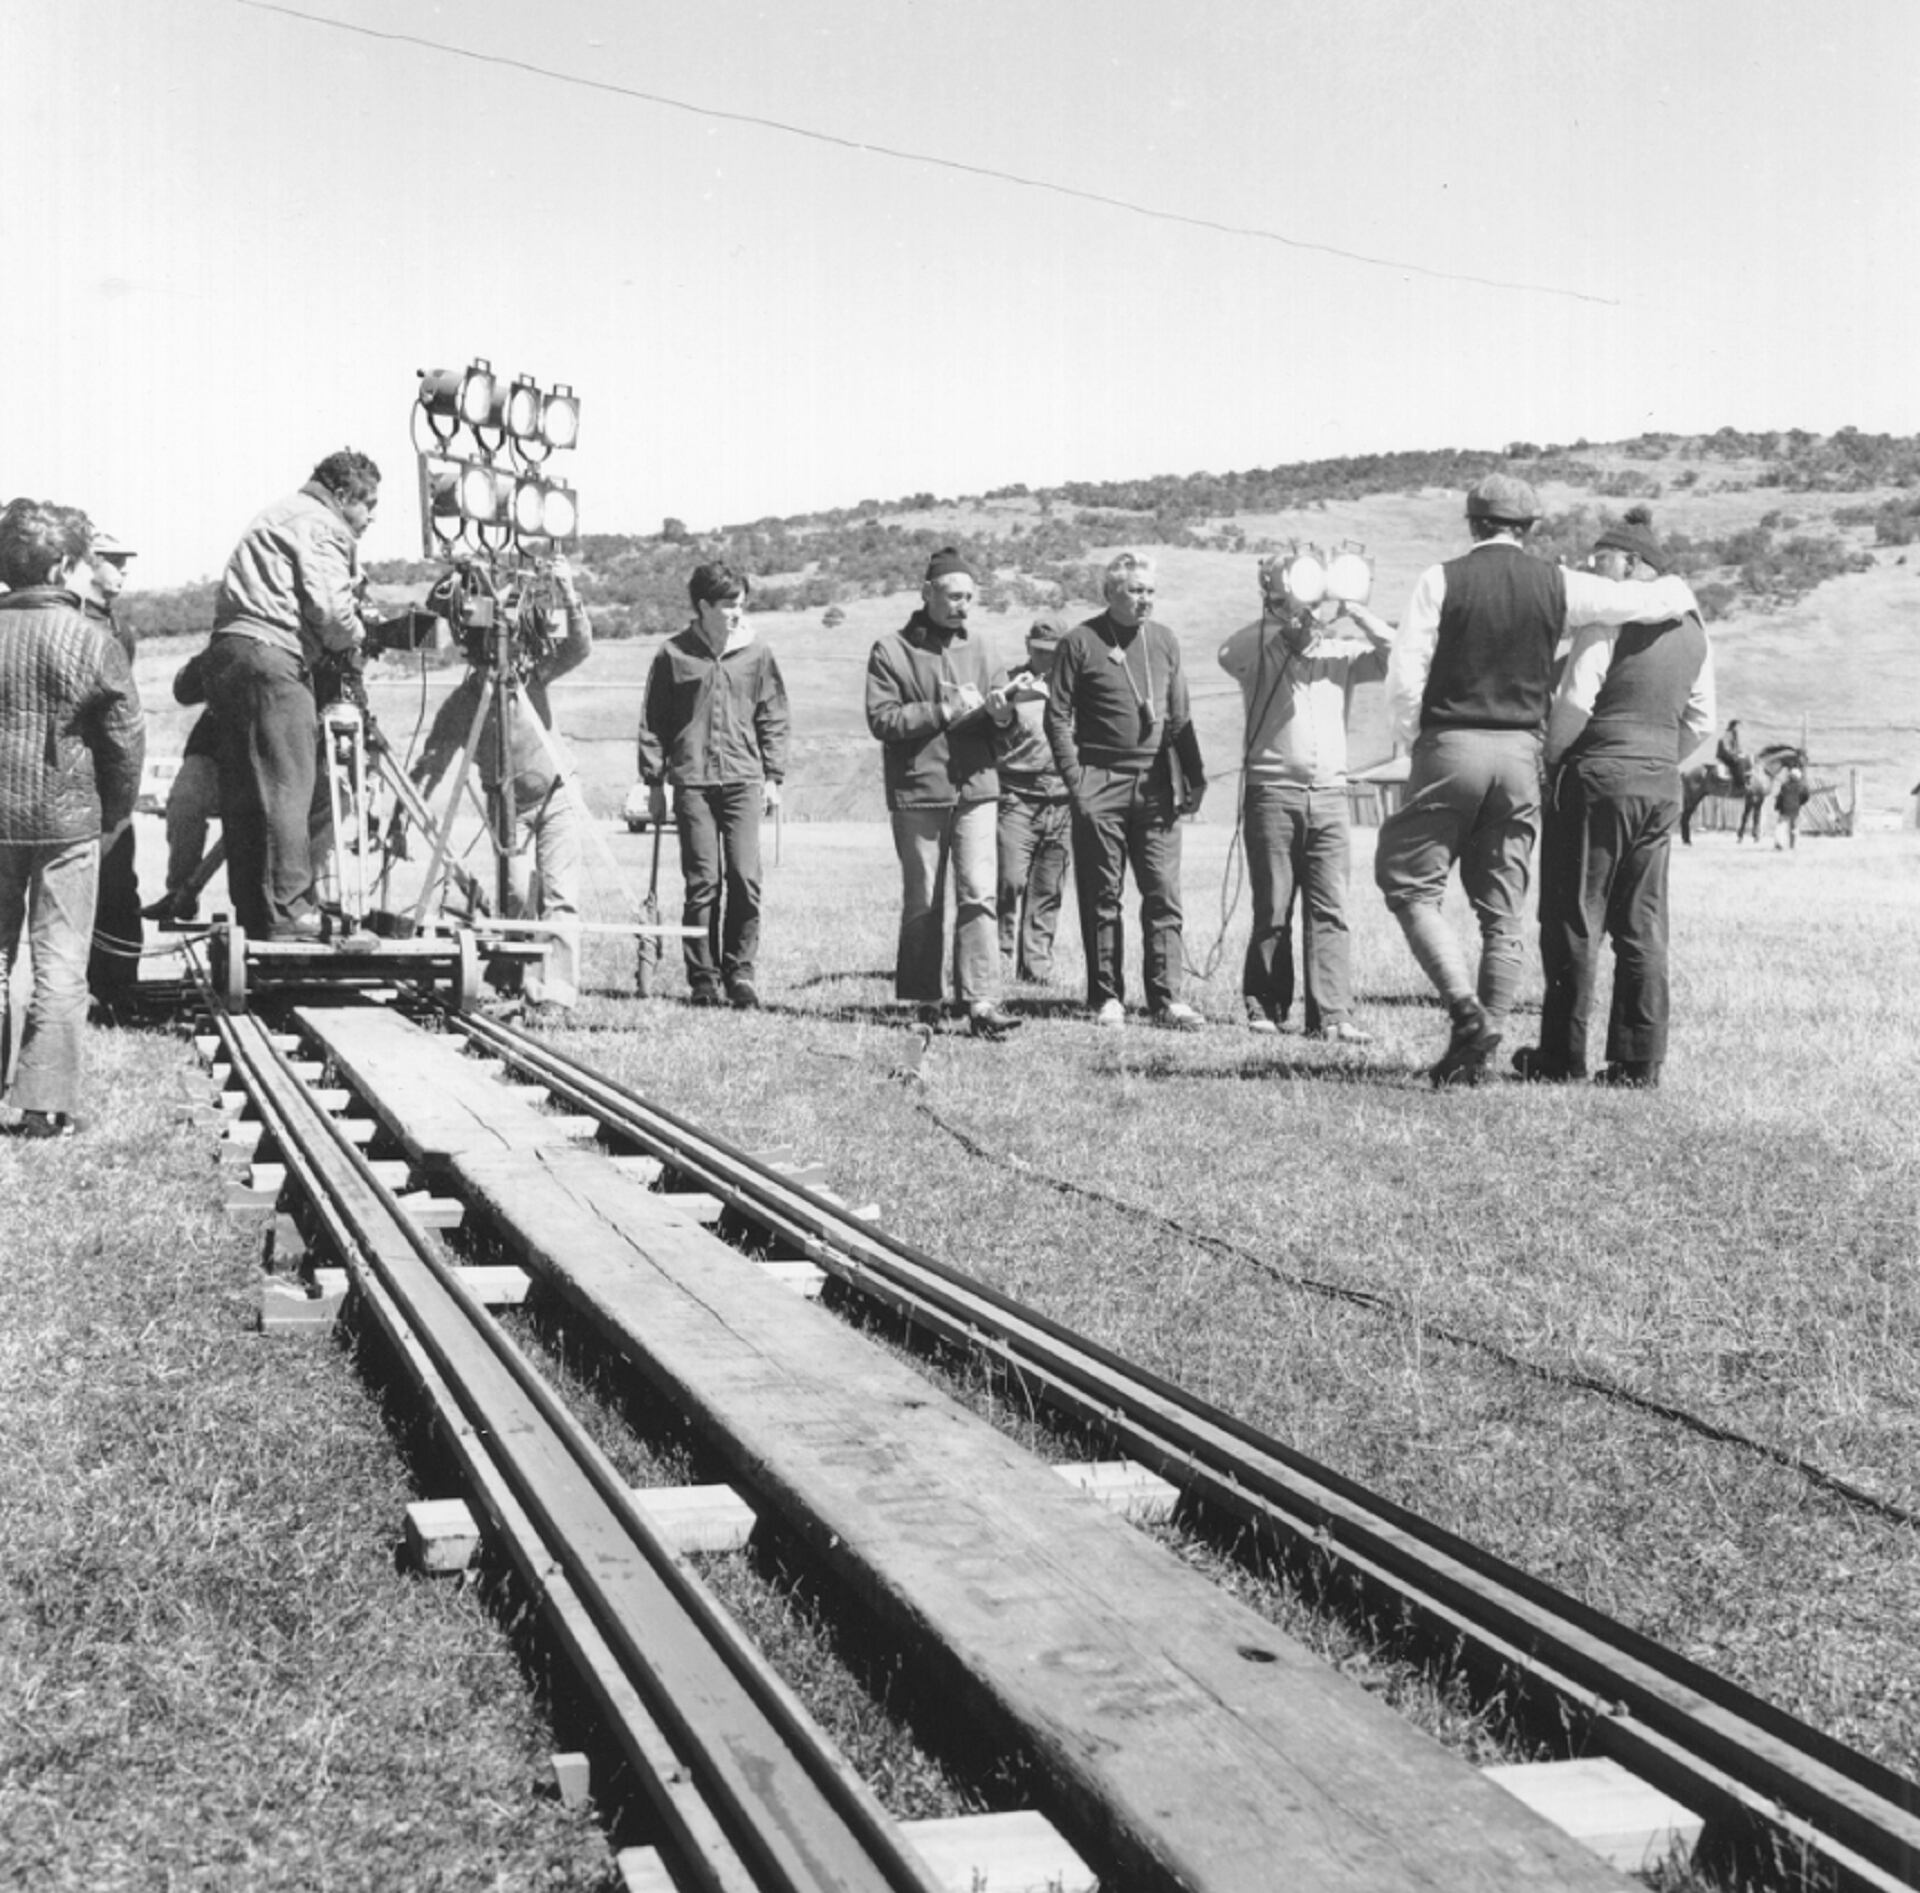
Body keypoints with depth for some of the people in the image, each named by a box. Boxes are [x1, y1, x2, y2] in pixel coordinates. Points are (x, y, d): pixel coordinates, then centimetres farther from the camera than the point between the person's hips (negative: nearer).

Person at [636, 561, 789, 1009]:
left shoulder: (756, 654, 7)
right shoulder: (673, 655, 4)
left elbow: (773, 719, 12)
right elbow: (652, 723, 8)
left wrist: (774, 777, 6)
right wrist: (653, 782, 4)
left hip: (744, 779, 1)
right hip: (692, 781, -1)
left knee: (745, 878, -7)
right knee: (702, 882, -1)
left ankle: (740, 972, 5)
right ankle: (703, 980, 8)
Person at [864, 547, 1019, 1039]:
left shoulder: (981, 647, 11)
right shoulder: (891, 650, 0)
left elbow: (1003, 720, 12)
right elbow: (882, 720, -8)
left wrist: (1000, 712, -12)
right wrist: (943, 711, -15)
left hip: (976, 787, 2)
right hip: (917, 791, -2)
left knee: (978, 894, -8)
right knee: (922, 902, 6)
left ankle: (981, 1001, -10)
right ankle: (922, 999, 16)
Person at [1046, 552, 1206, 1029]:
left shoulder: (1163, 640, 11)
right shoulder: (1080, 642, -2)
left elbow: (1179, 715, 16)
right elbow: (1058, 716, -3)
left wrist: (1192, 775, 9)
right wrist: (1074, 779, -11)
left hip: (1156, 784, 4)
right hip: (1101, 782, -3)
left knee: (1164, 895, -1)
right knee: (1102, 897, 2)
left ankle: (1166, 999, 1)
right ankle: (1106, 998, 10)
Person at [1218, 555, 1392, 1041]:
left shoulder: (1339, 653, 12)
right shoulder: (1260, 652, 4)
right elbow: (1228, 655, -17)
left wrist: (1350, 609, -6)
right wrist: (1280, 614, -15)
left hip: (1329, 796, 2)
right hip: (1271, 791, -2)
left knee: (1330, 910, -4)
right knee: (1272, 910, 1)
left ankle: (1331, 1016, -6)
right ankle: (1265, 1008, 12)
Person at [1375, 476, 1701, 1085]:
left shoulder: (1442, 580, -4)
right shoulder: (1556, 585, 4)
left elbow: (1405, 673, -9)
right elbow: (1658, 598, 10)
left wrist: (1409, 735, 7)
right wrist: (1679, 593, 33)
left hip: (1451, 744, -3)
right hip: (1521, 753, 3)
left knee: (1410, 886, 5)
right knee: (1502, 912, 9)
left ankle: (1467, 1010, -11)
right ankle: (1481, 1047, 9)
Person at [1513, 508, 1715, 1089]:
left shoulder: (1608, 616, -9)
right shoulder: (1693, 630, 14)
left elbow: (1574, 703, -15)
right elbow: (1700, 722, 15)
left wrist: (1550, 761, -4)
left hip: (1598, 776, -7)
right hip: (1662, 785, 7)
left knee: (1575, 919, 0)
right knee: (1643, 926, 8)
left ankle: (1562, 1057, 4)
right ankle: (1639, 1062, 9)